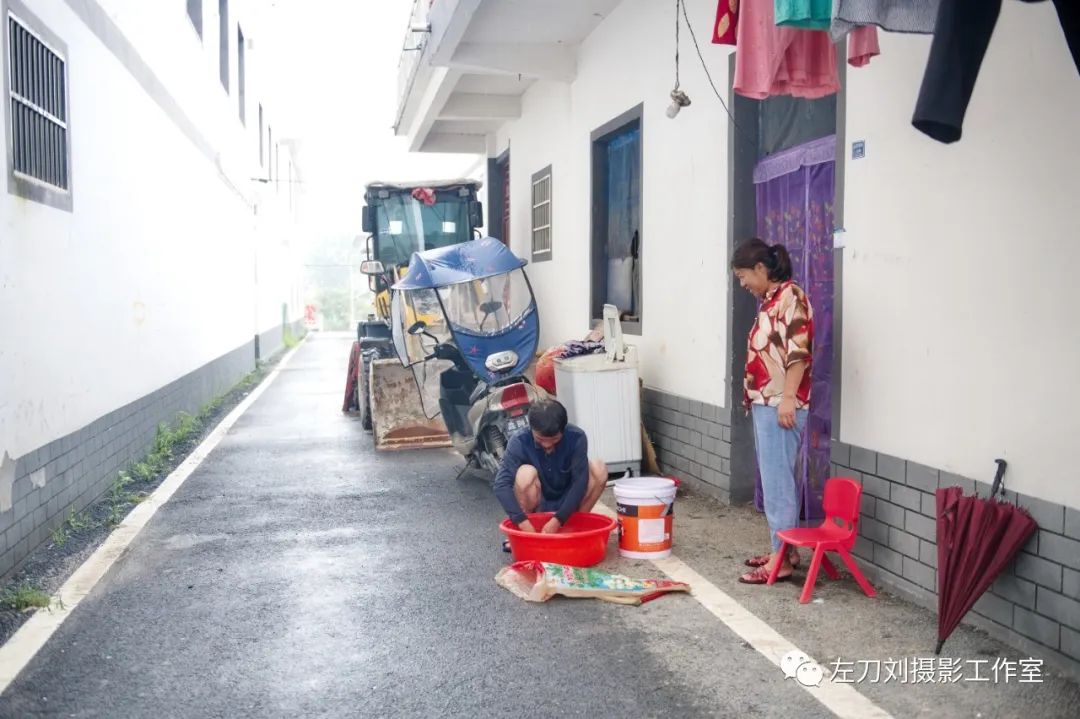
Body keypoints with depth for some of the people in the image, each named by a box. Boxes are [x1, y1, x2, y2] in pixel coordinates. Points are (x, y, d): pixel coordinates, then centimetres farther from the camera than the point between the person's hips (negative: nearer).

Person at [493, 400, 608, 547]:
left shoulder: (576, 438, -19)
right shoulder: (519, 442, -22)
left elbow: (580, 481, -24)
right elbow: (501, 484, -31)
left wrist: (558, 520, -32)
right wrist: (524, 523, -41)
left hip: (566, 505, 1)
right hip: (537, 507, -1)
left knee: (599, 469, -23)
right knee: (526, 473, -32)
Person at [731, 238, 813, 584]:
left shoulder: (790, 296, -11)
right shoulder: (770, 300, 17)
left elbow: (799, 351, -19)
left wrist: (787, 398, -23)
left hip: (780, 405, -10)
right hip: (764, 404, 10)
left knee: (777, 481, -6)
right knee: (775, 479, 14)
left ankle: (781, 560, -1)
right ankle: (784, 550, 22)